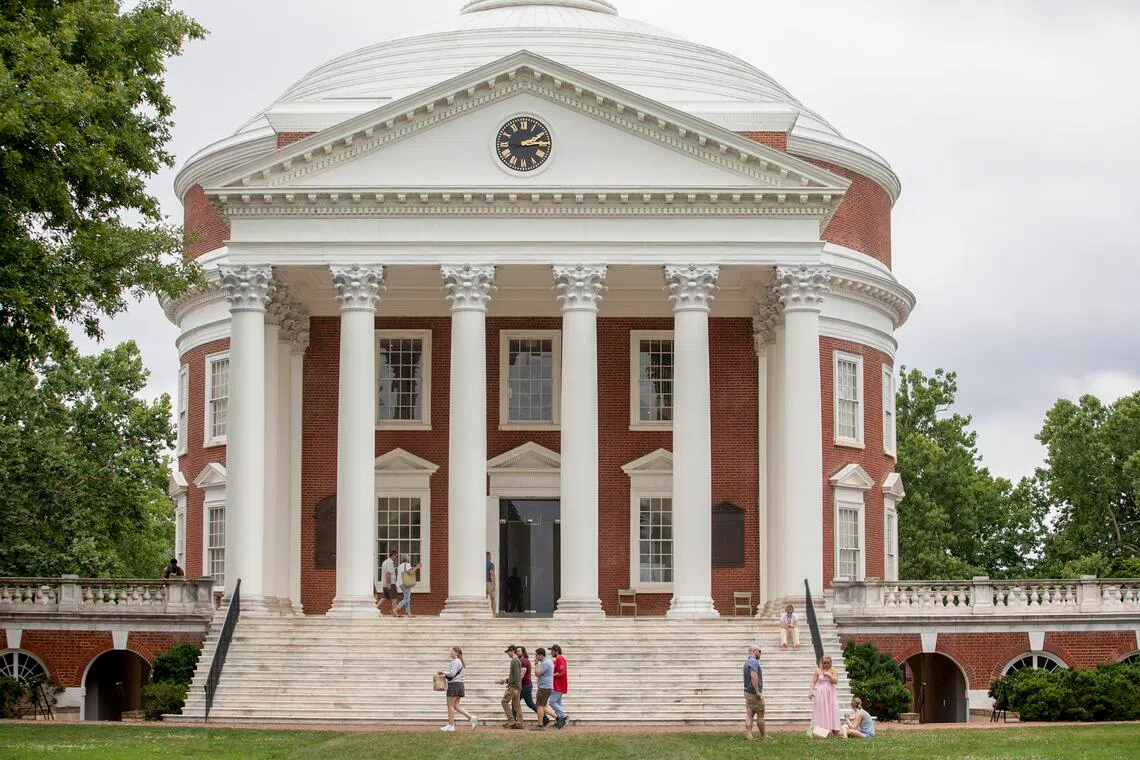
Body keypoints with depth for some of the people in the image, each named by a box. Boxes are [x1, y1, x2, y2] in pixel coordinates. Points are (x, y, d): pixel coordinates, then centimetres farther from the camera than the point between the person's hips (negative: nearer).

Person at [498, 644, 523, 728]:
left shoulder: (515, 661, -13)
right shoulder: (517, 661, 19)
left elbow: (517, 675, -20)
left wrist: (516, 688, -23)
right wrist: (506, 680, 25)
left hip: (514, 686, -10)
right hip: (515, 687, 10)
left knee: (505, 701, -7)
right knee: (516, 704, 7)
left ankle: (511, 720, -11)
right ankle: (519, 723, 5)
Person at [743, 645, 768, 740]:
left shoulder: (747, 662, 16)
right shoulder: (754, 662, -16)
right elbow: (754, 676, -28)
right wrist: (758, 692, -25)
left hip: (748, 692, 9)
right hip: (754, 693, -9)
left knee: (749, 714, 4)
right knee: (760, 715, 2)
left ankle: (748, 735, -1)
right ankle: (764, 736, 10)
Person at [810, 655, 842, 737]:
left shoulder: (832, 670, 5)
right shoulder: (818, 671, 3)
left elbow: (835, 681, -5)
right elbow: (813, 682, 2)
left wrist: (829, 675, -15)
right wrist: (811, 691, -10)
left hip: (830, 694, 1)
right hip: (820, 694, -1)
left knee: (831, 711, -1)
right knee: (821, 711, -3)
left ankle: (833, 731, 0)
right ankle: (820, 731, -5)